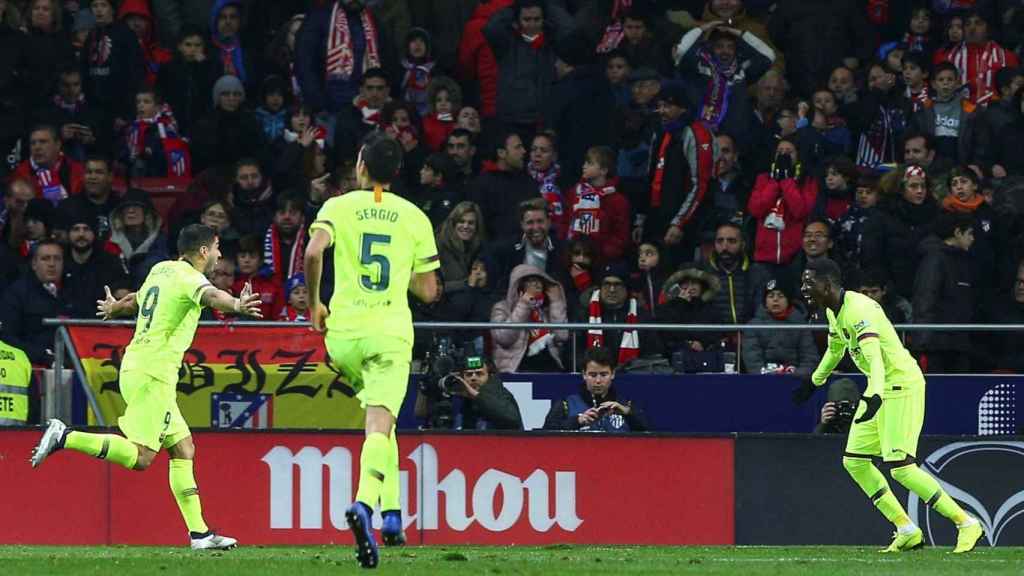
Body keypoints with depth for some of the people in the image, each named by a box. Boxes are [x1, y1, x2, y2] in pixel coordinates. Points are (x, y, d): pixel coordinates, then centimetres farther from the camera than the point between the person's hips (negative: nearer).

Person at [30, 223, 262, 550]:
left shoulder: (161, 270, 17)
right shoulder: (189, 278, -9)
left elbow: (135, 301, 36)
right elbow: (211, 297, -33)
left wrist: (113, 309, 59)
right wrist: (236, 305, -54)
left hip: (136, 367, 10)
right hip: (153, 374, -10)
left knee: (183, 448, 9)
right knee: (141, 457, -14)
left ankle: (199, 533, 6)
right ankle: (64, 437, -14)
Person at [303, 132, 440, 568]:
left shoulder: (339, 206, 3)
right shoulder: (414, 218, 7)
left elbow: (313, 252, -16)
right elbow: (428, 291, 9)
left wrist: (314, 304, -1)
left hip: (344, 332, 1)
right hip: (391, 332, -1)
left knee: (380, 420, 23)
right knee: (379, 425, -13)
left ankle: (391, 512, 18)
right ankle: (365, 502, -39)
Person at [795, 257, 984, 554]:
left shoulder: (858, 310, -23)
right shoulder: (834, 311, 9)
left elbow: (874, 356, -37)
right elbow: (835, 349, 30)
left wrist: (876, 396, -52)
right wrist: (814, 382, 43)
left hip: (902, 386, -10)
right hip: (880, 390, 10)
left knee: (901, 467, -17)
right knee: (854, 460, 8)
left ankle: (967, 524, -8)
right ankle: (907, 531, 11)